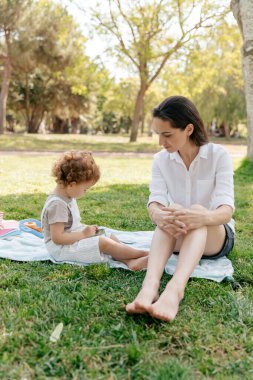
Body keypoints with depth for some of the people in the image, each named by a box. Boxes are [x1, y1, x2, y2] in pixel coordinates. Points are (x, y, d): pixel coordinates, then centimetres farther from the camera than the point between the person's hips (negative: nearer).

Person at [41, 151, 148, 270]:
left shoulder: (68, 197, 9)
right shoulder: (57, 204, -23)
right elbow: (57, 238, -26)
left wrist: (86, 229, 3)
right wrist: (83, 234, -20)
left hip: (74, 239, 10)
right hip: (62, 249, -10)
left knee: (112, 238, -3)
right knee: (103, 243, -21)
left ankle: (131, 262, -22)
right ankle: (142, 254, -13)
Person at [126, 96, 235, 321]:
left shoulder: (219, 155, -13)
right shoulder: (161, 160, -4)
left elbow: (226, 210, -25)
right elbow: (155, 203, -18)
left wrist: (203, 217, -49)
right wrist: (159, 216, -43)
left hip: (218, 236, -2)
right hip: (178, 236, 2)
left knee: (198, 209, -36)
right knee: (170, 214, -33)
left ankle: (175, 290, -58)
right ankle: (150, 286, -55)